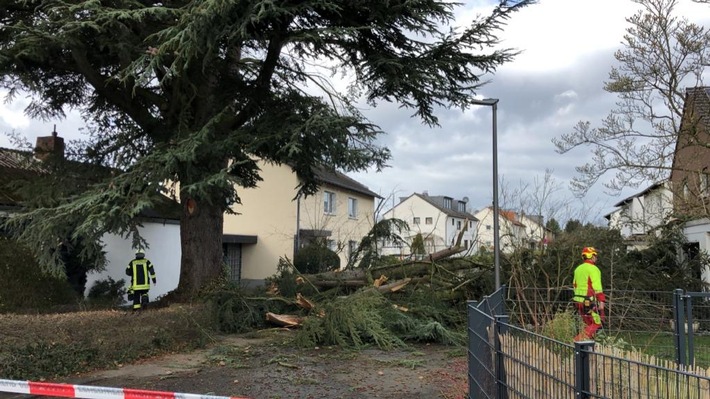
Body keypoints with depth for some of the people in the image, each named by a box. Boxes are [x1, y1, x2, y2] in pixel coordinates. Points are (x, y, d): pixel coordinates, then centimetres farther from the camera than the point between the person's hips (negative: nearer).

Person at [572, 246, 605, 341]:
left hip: (578, 301, 8)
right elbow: (597, 287, -17)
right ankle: (581, 337, -17)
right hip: (590, 301, -8)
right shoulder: (593, 269, -11)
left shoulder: (578, 269, 15)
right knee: (596, 323, -2)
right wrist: (601, 301, -15)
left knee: (588, 324, 17)